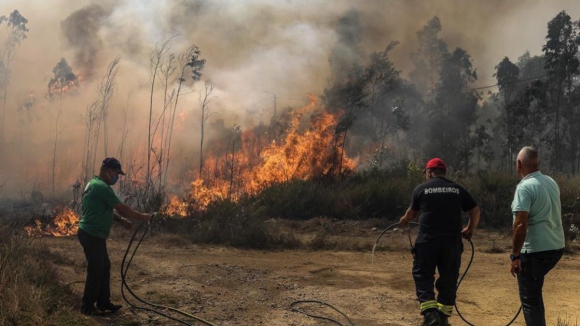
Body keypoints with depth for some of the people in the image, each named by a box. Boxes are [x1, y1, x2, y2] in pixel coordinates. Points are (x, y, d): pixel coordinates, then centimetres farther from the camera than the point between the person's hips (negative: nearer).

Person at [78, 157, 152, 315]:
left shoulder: (94, 184, 14)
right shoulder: (102, 187, -20)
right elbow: (121, 208, -18)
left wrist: (121, 220, 15)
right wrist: (141, 216, -7)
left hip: (93, 234, 11)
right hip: (92, 236, -10)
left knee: (104, 267, 15)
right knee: (95, 271, -2)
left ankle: (103, 302, 23)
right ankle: (87, 306, 8)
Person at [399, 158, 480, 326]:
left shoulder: (421, 188, 5)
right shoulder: (458, 189, 10)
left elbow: (413, 212, 19)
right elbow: (475, 210, 11)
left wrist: (404, 220, 41)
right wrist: (470, 229, 27)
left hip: (428, 240, -2)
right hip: (452, 241, 2)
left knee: (423, 275, 8)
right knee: (449, 278, 13)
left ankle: (430, 312, -7)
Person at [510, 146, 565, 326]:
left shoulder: (525, 187, -17)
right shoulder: (551, 182, 9)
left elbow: (521, 225, -24)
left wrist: (515, 255, -18)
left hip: (536, 250, -8)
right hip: (556, 247, 8)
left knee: (530, 298, 2)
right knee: (534, 293, 26)